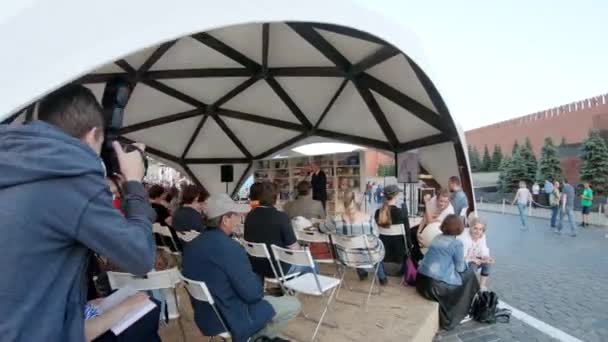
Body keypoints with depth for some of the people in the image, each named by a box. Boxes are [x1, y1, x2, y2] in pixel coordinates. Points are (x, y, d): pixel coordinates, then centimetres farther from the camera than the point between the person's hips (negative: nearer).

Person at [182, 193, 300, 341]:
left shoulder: (192, 245, -2)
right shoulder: (229, 247, -29)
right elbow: (253, 294, -24)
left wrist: (249, 277, 7)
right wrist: (254, 278, -3)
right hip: (230, 321, -8)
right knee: (293, 304, 3)